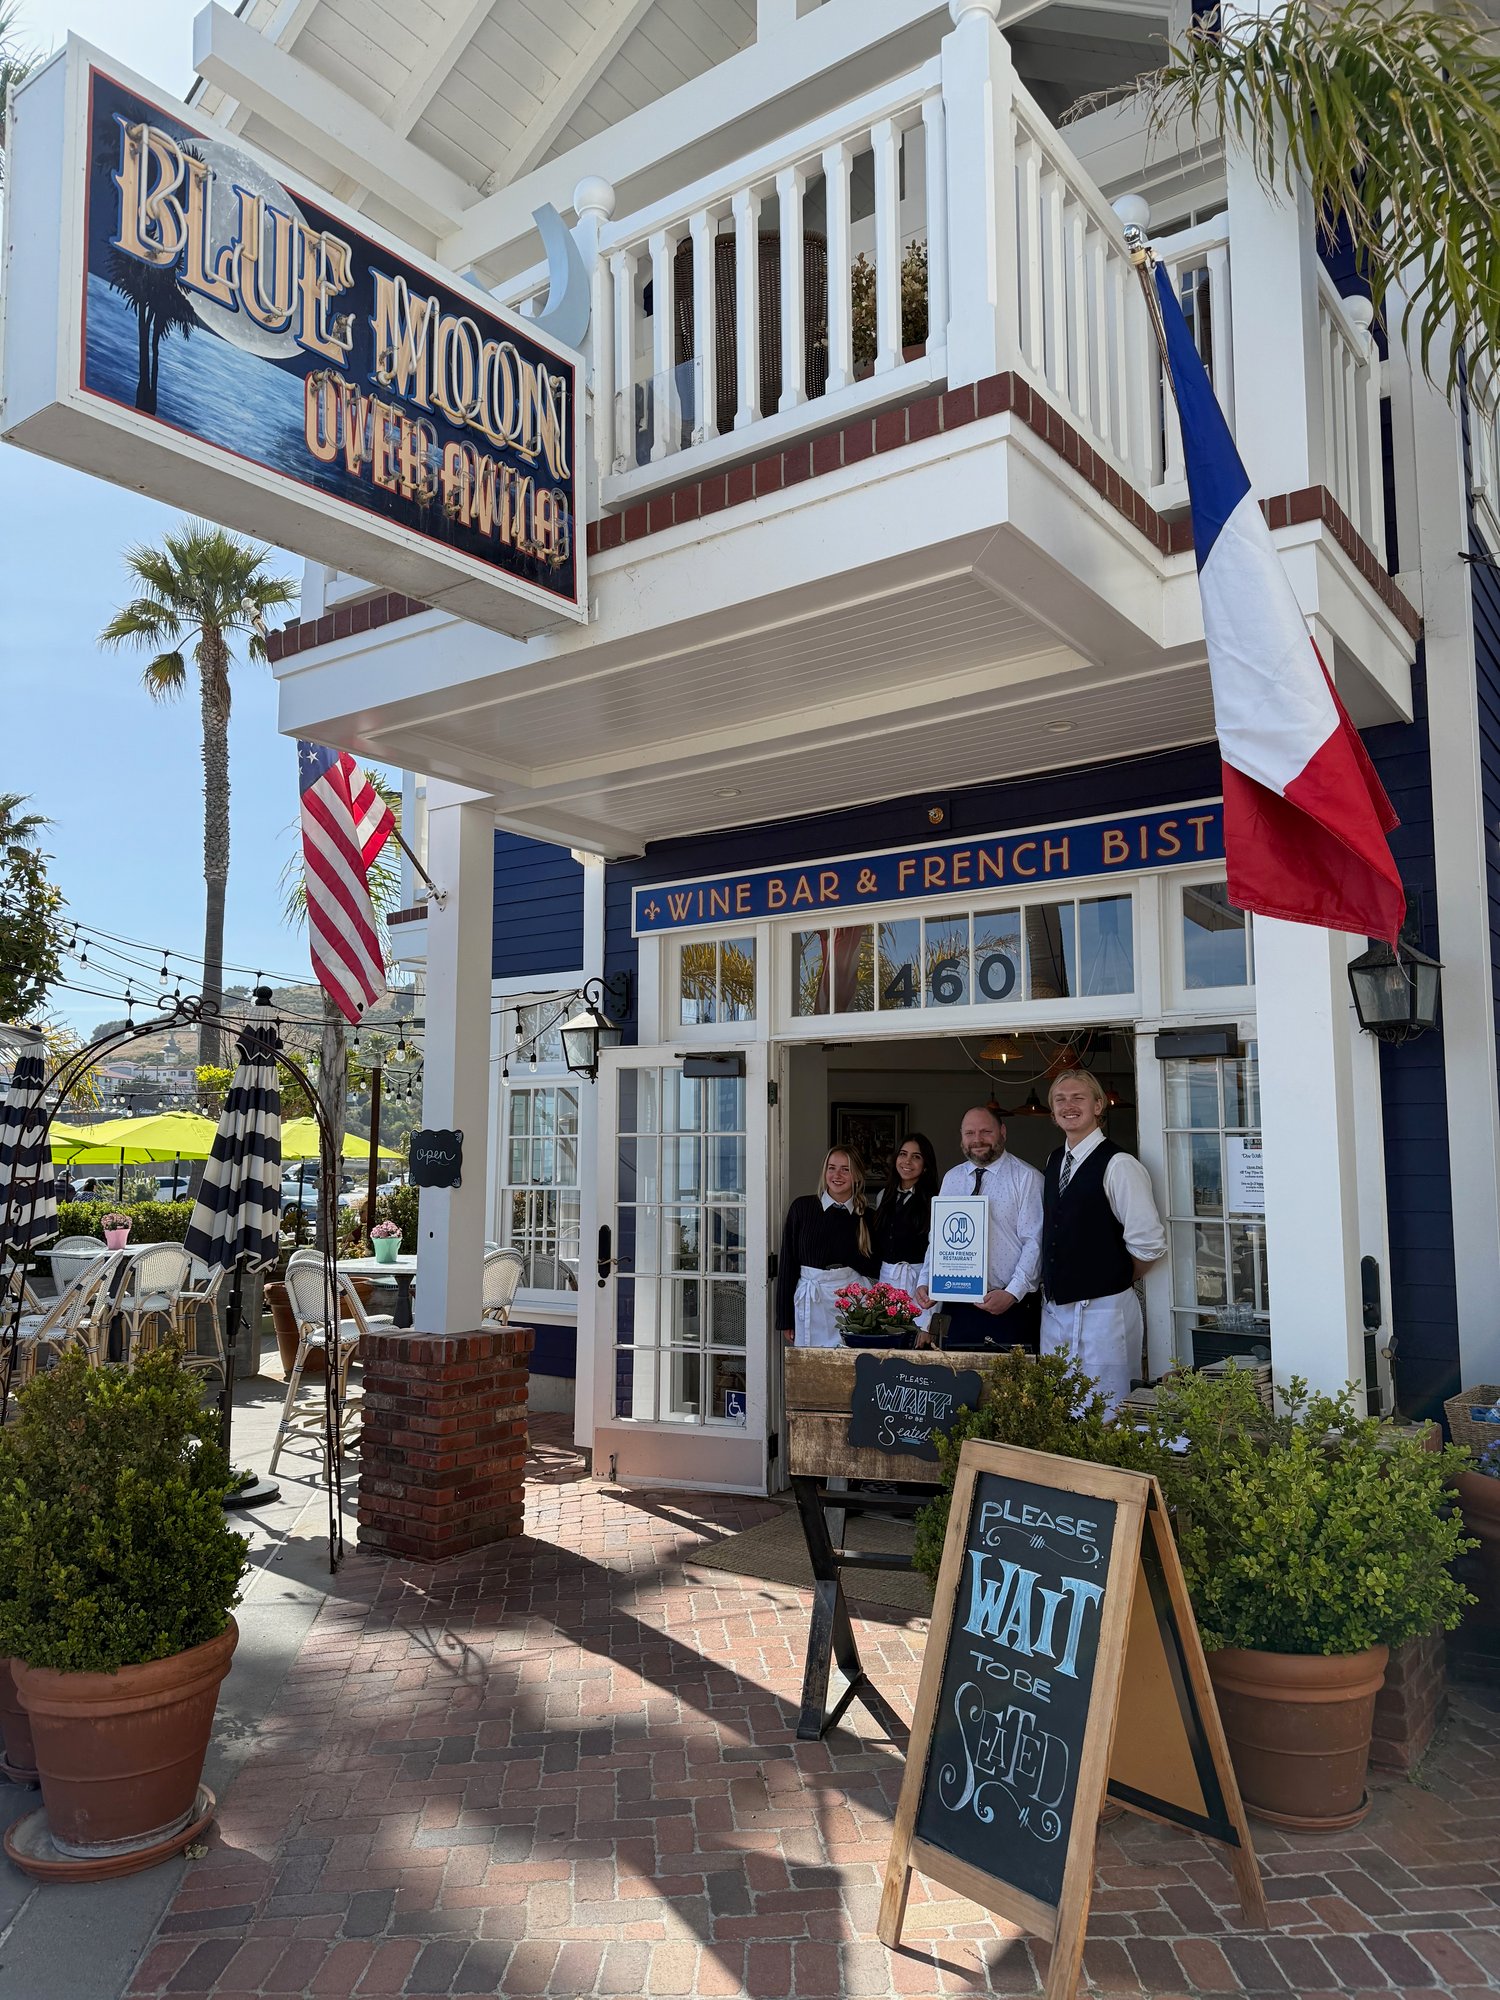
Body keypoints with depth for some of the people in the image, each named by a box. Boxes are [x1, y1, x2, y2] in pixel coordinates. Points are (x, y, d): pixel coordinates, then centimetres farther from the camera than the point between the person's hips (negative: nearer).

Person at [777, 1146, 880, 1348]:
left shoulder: (866, 1216, 5)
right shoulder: (802, 1207, 1)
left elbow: (874, 1269, 10)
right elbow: (787, 1263, 3)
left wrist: (849, 1256, -11)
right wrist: (785, 1319, 1)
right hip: (811, 1300, 0)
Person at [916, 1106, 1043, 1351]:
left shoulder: (1027, 1178, -4)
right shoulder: (951, 1178, 12)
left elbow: (1034, 1242, -9)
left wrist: (1011, 1294, -18)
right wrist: (924, 1282, 2)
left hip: (1009, 1307, -4)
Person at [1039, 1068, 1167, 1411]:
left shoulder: (1118, 1165, -15)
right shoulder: (1054, 1162, 9)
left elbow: (1149, 1244, -15)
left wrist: (1117, 1281, 0)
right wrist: (1052, 1287, 11)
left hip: (1102, 1310, -7)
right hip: (1054, 1309, 7)